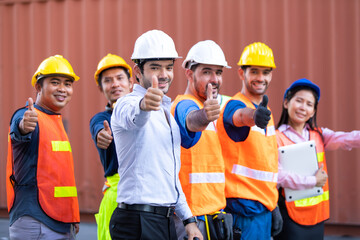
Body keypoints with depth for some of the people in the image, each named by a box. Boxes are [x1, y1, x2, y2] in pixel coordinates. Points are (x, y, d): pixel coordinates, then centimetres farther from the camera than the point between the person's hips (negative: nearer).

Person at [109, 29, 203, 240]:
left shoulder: (168, 110, 18)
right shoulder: (127, 104, -8)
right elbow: (134, 115, -35)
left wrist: (188, 219, 19)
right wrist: (144, 105, -57)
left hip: (166, 220, 8)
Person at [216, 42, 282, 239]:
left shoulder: (266, 112, 16)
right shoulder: (234, 105, -10)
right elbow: (242, 116, -37)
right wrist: (254, 116, -59)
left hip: (263, 205, 8)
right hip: (245, 205, -8)